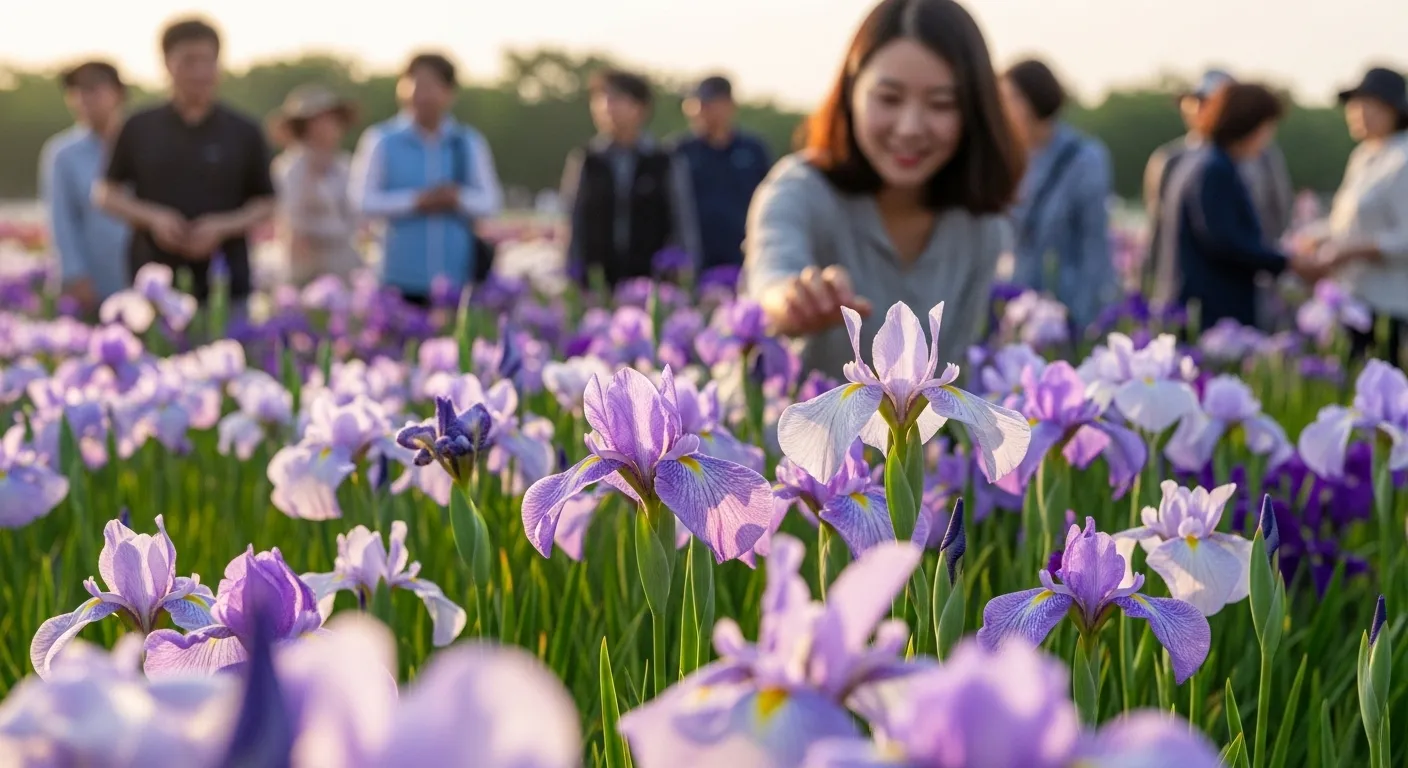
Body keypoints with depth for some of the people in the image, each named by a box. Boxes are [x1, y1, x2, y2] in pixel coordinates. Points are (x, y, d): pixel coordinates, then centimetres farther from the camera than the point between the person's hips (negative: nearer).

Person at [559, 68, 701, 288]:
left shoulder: (668, 165, 3)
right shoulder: (583, 163, 5)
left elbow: (685, 232, 6)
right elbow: (571, 227, 6)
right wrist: (572, 282, 1)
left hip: (653, 285, -1)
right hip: (595, 285, 1)